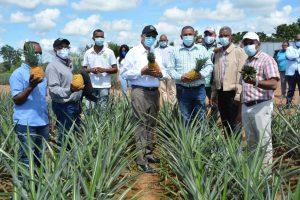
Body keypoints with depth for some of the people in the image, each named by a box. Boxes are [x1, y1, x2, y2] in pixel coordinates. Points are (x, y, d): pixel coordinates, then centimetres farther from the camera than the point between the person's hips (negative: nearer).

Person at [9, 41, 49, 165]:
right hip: (26, 123, -6)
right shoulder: (18, 73, -7)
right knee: (27, 159, -1)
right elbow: (17, 100, -12)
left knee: (42, 158, 12)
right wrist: (31, 86, -26)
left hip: (42, 123, 7)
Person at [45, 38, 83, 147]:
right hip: (64, 106, -9)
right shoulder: (53, 66, -13)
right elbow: (53, 89, -22)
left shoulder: (69, 63, 14)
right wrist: (69, 90, -37)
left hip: (75, 104, 9)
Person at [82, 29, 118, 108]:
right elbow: (83, 69, 11)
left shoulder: (109, 52, 2)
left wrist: (104, 70, -15)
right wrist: (91, 70, -11)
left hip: (104, 86, -2)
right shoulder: (88, 53, 7)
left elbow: (115, 69, 2)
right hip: (91, 86, 2)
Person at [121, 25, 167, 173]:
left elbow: (164, 71, 16)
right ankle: (141, 160, -5)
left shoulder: (157, 54, 16)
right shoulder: (133, 52, -2)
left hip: (154, 91, 6)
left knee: (151, 123, 12)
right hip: (140, 91, -6)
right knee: (142, 124, -8)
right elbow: (125, 73, -6)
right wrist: (142, 71, -17)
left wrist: (160, 74, -7)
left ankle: (148, 153, 23)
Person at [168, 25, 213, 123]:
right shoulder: (175, 50, 8)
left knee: (200, 118, 5)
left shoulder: (202, 49, 10)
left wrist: (201, 74, -13)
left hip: (199, 88, 1)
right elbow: (170, 68, 3)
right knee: (185, 119, 6)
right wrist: (180, 77, -15)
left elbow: (209, 65, 8)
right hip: (182, 89, 0)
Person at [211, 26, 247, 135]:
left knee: (234, 123, 1)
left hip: (232, 92, -6)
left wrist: (238, 93, -16)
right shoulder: (217, 53, 11)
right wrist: (214, 92, 12)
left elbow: (241, 74, -12)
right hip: (221, 92, 6)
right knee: (224, 122, 14)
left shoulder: (239, 52, -7)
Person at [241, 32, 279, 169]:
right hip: (246, 107, 7)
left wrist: (255, 82, -35)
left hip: (261, 106, -7)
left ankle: (265, 169, 8)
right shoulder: (246, 62, 17)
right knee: (251, 141, 16)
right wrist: (240, 108, 18)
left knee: (264, 142, -1)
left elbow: (273, 84, -18)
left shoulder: (267, 59, -6)